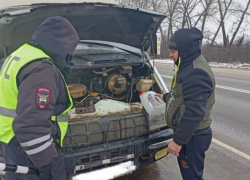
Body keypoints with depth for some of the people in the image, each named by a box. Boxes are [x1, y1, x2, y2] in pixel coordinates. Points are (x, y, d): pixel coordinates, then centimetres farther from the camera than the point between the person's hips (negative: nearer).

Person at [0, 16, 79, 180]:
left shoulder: (20, 56, 10)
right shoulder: (42, 69, -24)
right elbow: (31, 127, -31)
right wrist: (52, 165, -25)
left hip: (13, 144, 10)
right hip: (28, 153, -10)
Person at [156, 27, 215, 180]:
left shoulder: (196, 72, -25)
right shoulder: (189, 66, 10)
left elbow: (195, 112, -30)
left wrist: (178, 140, -27)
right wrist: (166, 97, 31)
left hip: (193, 136, -10)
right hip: (187, 133, 10)